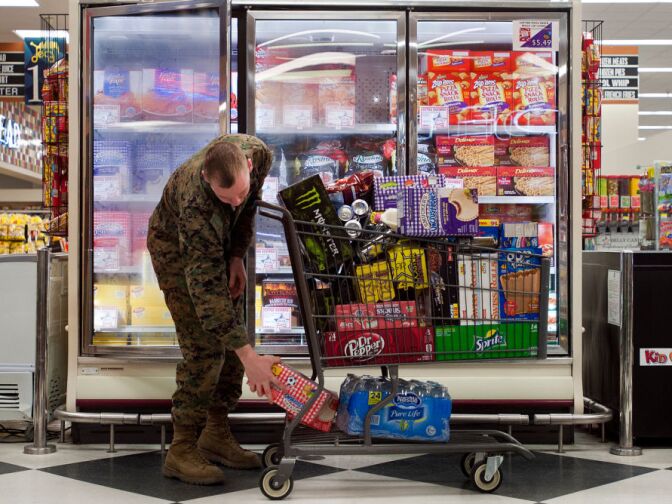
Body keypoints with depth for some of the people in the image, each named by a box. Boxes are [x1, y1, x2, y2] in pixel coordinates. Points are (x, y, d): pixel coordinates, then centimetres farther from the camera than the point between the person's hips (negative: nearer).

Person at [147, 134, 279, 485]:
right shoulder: (196, 205, -43)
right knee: (205, 347, -15)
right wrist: (250, 357, -47)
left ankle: (216, 433, 17)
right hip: (176, 247, -6)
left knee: (231, 334, 5)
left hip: (219, 243, 6)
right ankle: (182, 450, -5)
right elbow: (205, 288, -44)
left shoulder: (259, 154, -26)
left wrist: (237, 255, -8)